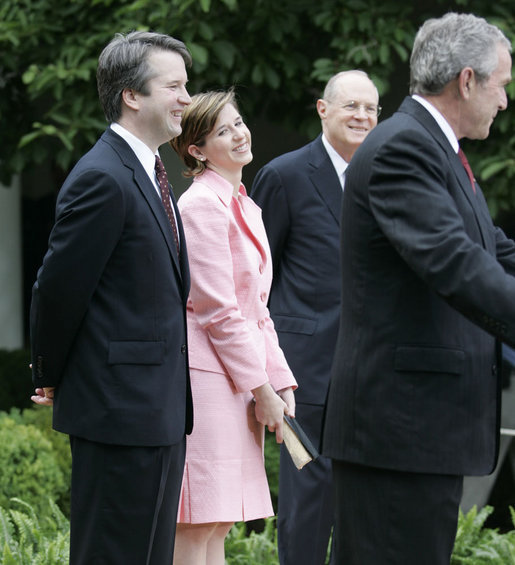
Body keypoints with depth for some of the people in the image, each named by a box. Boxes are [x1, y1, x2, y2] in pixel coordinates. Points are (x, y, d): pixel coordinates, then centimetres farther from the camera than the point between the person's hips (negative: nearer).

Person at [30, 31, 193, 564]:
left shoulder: (145, 175, 17)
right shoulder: (103, 179, -16)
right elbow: (58, 288, -14)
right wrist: (52, 378, 0)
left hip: (159, 411, 10)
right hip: (119, 410, -10)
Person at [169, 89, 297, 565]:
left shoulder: (244, 207, 18)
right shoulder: (203, 205, -11)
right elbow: (217, 310, -14)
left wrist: (280, 382, 11)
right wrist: (261, 389, -11)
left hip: (240, 378, 9)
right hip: (205, 373, -9)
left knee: (220, 525, 10)